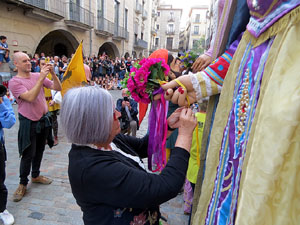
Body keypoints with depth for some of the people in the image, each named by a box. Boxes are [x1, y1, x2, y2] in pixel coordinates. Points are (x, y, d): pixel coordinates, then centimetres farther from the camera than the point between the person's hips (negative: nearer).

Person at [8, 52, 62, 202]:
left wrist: (52, 74, -16)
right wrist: (41, 78, -27)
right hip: (29, 123, -5)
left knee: (39, 150, 18)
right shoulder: (14, 82, -11)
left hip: (44, 119, 5)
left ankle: (35, 175, 37)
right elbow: (30, 97, -26)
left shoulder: (38, 76, 2)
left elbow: (58, 88, -2)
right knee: (28, 154, 1)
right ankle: (23, 184, 20)